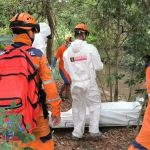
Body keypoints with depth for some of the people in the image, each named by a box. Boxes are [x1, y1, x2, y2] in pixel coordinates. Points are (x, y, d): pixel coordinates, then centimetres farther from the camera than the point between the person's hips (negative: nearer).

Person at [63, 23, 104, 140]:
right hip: (89, 83, -3)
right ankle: (94, 130, 11)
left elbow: (67, 69, 5)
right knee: (95, 105, 14)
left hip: (75, 84, 3)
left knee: (78, 107, 15)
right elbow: (99, 66, -9)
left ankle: (77, 133, 21)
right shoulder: (90, 48, -13)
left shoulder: (67, 51, -2)